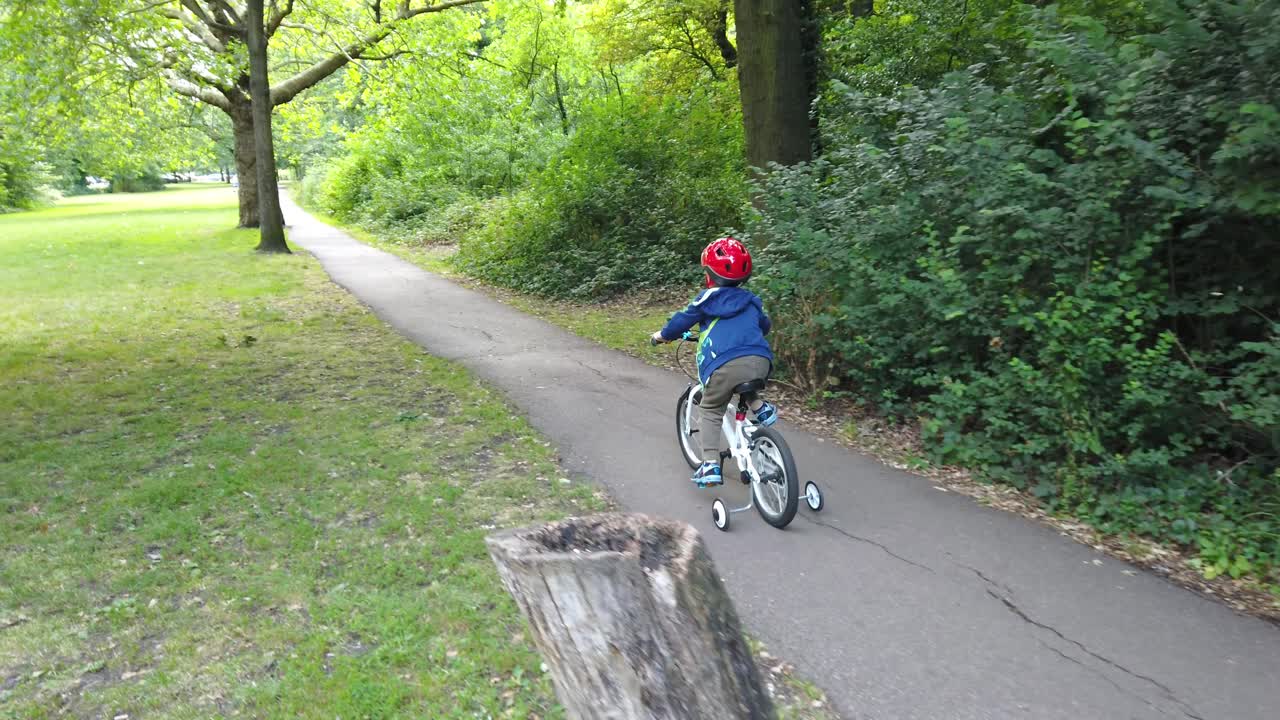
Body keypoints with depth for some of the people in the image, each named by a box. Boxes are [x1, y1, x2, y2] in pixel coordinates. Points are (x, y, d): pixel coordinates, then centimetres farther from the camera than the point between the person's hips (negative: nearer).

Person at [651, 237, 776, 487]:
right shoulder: (751, 301, 25)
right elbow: (764, 325, 42)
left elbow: (682, 321, 18)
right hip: (761, 362, 4)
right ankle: (760, 409, 23)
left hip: (726, 366, -4)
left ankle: (710, 466, 2)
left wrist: (662, 335, 37)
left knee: (710, 411, 12)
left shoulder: (707, 299, 11)